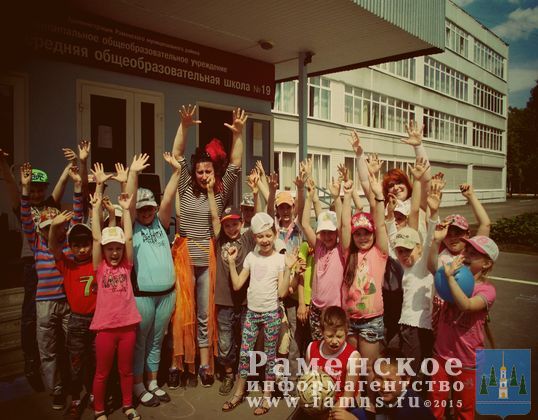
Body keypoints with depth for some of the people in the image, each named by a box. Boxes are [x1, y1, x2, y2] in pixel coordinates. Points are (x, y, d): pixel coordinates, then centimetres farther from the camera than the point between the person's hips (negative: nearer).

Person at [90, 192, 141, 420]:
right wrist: (96, 207, -10)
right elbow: (96, 238, -8)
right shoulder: (100, 266, -1)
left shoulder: (126, 265, 3)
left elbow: (129, 237, -4)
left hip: (127, 324, 2)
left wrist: (126, 209, -5)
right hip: (105, 326, -1)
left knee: (126, 369, 16)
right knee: (102, 372, 12)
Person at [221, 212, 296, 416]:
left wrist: (288, 269, -22)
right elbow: (237, 285, 0)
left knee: (269, 355, 8)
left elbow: (282, 292, -13)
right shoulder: (251, 256, 2)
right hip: (251, 312, 3)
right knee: (244, 354, 10)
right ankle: (239, 393, 28)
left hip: (271, 314, -3)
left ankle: (267, 396, 24)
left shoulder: (280, 259, -7)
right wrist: (232, 262, -6)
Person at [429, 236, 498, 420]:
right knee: (435, 404, 17)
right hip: (441, 354, 3)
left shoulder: (487, 290, -16)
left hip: (468, 361, -3)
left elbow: (466, 305, -35)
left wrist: (450, 276, -35)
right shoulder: (456, 277, -1)